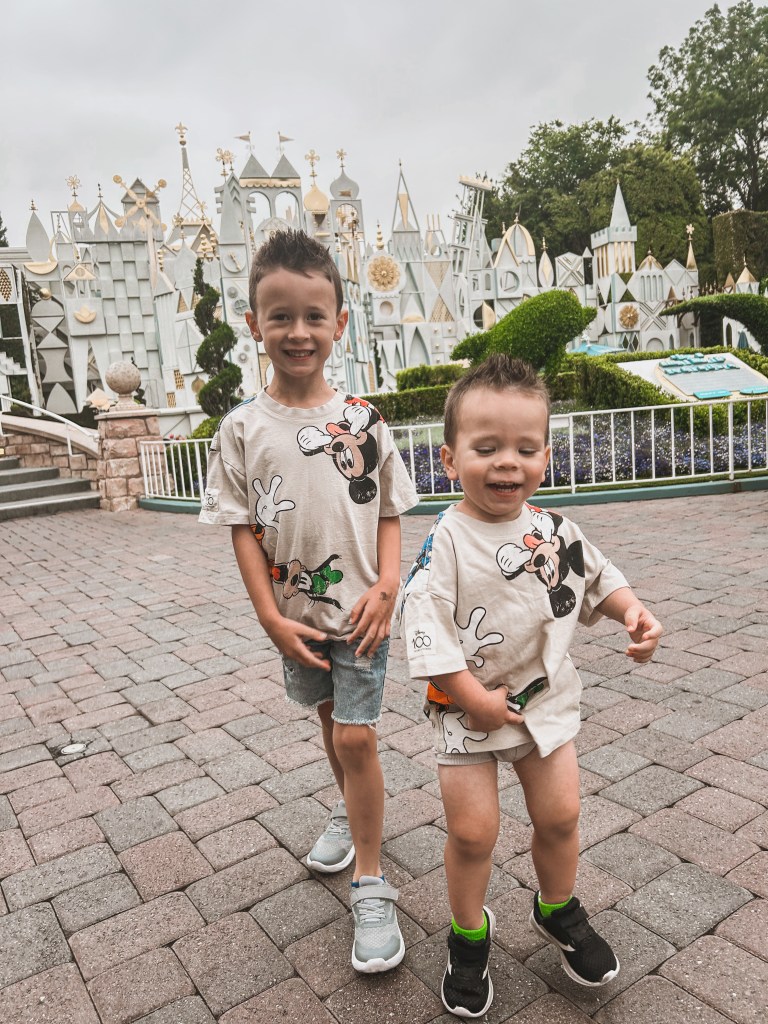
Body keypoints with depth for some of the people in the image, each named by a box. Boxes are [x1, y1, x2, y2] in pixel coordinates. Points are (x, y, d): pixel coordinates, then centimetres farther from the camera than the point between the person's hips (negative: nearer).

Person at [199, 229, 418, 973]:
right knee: (329, 717, 22)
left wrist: (386, 586, -15)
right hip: (294, 614, 2)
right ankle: (347, 811, 50)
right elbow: (243, 528, -6)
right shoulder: (243, 428, -6)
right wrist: (271, 616, -10)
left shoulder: (361, 419, -6)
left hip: (360, 609, -2)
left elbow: (389, 512, -2)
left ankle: (370, 885, 15)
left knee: (355, 735, -3)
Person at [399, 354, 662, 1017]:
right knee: (472, 830, 4)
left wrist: (634, 611, -7)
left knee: (559, 814, 14)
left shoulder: (554, 529, -4)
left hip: (547, 696, 4)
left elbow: (596, 578, 11)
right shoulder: (447, 541, -20)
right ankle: (469, 934, 32)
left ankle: (558, 911, 43)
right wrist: (472, 695, -21)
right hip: (468, 707, -4)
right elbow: (424, 622, -22)